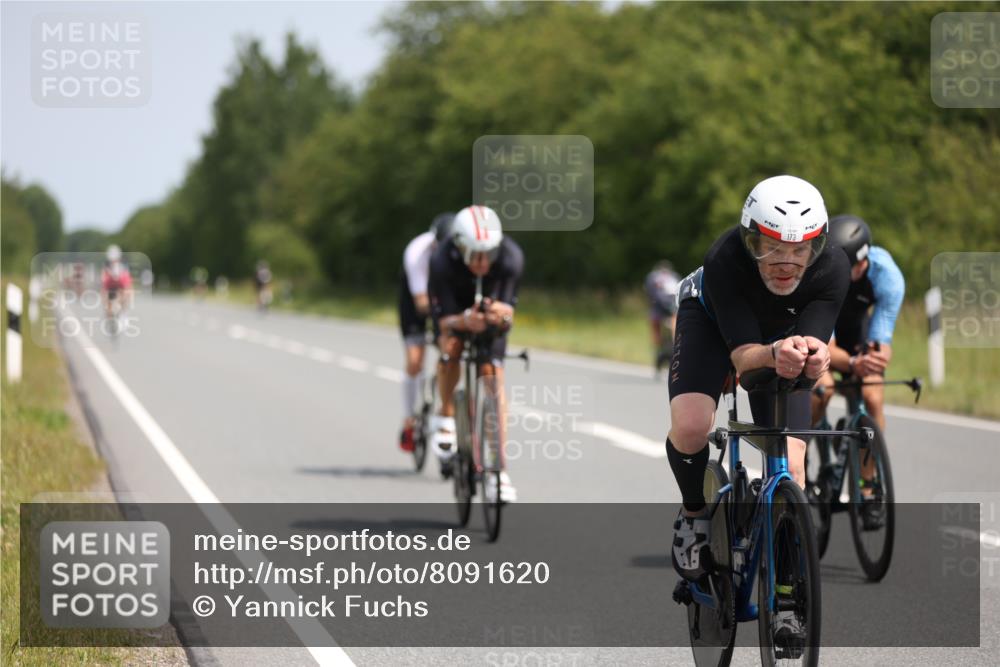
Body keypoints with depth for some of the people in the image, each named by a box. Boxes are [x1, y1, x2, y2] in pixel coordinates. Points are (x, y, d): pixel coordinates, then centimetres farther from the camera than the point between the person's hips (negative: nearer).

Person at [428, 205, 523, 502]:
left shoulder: (511, 257, -34)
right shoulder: (442, 262, -36)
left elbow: (509, 315, -30)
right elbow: (445, 320, -33)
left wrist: (502, 315, -54)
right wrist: (465, 321, -55)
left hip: (489, 308, 0)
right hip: (455, 312, 0)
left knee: (495, 378, -12)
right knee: (451, 346, -30)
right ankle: (446, 416, -3)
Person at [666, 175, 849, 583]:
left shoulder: (832, 269, -34)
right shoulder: (726, 260, -39)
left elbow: (813, 342, -37)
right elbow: (742, 353, -40)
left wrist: (813, 358, -61)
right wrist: (773, 354, -62)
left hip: (784, 334, 2)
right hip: (711, 319, -2)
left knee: (790, 467, -13)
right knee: (690, 426, -28)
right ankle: (694, 512, 2)